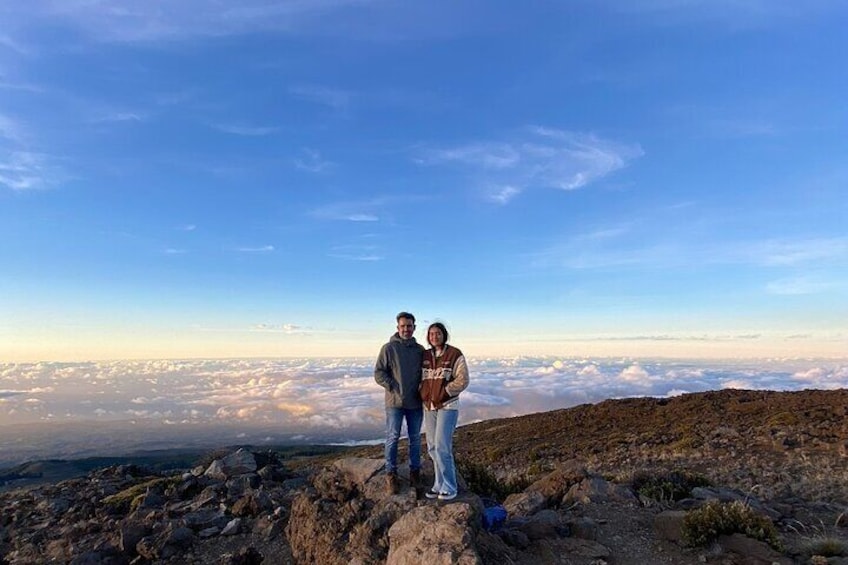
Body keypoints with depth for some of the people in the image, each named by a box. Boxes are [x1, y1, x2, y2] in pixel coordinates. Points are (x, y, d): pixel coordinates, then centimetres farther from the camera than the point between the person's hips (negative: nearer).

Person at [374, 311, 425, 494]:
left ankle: (415, 471, 27)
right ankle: (391, 474, 14)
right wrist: (394, 387, -13)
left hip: (415, 402, 3)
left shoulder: (420, 349, 6)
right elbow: (378, 373, -6)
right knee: (392, 437, 2)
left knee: (415, 438, 12)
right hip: (395, 402, -3)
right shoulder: (389, 348, -5)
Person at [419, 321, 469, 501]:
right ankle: (440, 484, 23)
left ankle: (449, 488, 5)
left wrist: (443, 393, -18)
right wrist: (423, 394, -2)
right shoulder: (425, 355, 6)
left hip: (448, 406, -6)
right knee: (433, 448, 9)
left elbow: (462, 380, -12)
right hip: (429, 407, 6)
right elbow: (421, 378, 15)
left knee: (442, 447, -10)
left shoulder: (455, 355, -9)